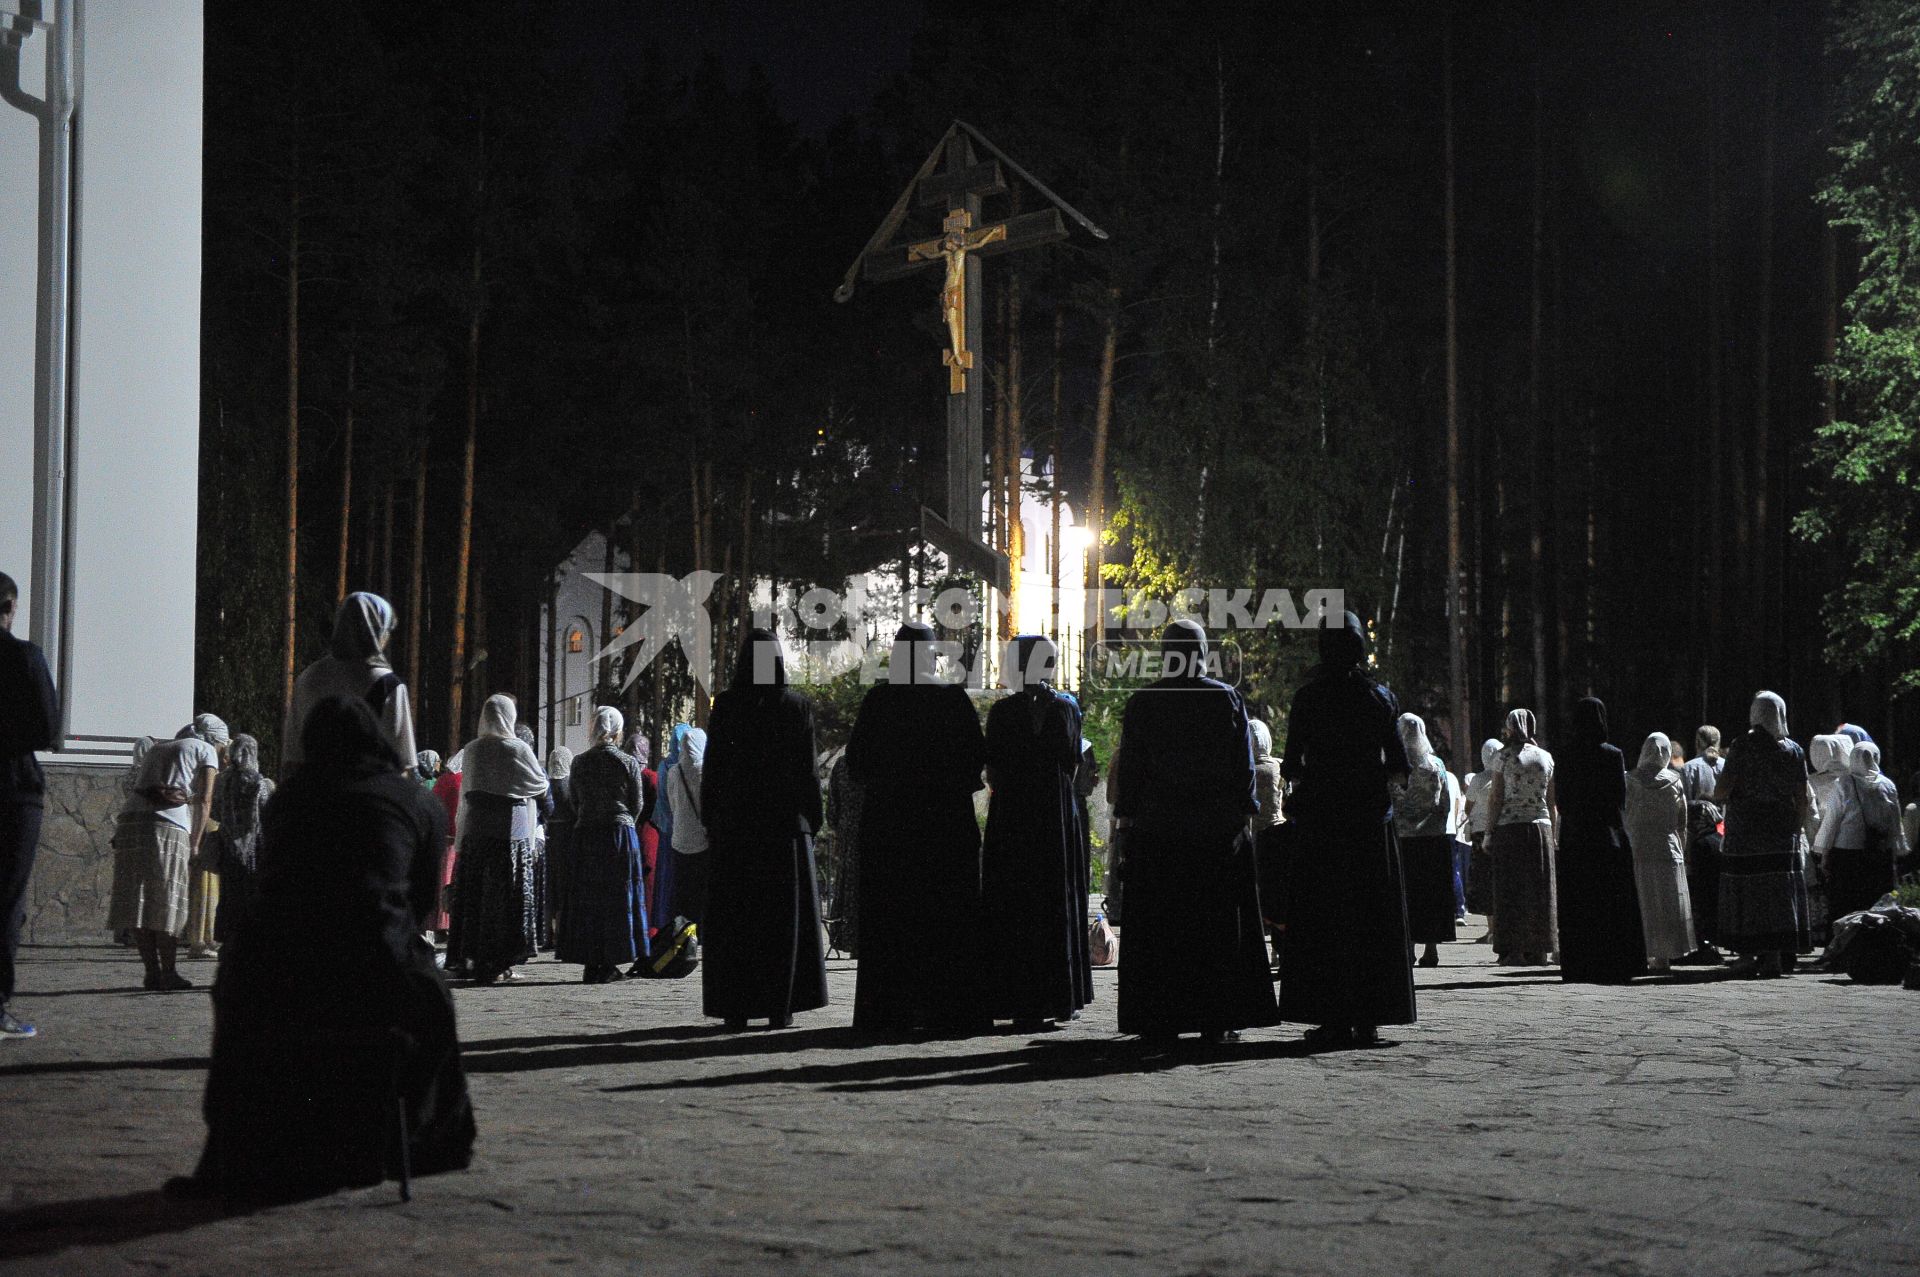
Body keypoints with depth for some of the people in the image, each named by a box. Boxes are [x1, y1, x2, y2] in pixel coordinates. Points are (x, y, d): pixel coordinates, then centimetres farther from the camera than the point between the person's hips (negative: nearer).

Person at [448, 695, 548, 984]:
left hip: (475, 827, 4)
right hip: (512, 828, -4)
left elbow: (466, 791, 12)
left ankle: (472, 957, 12)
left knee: (474, 893, 8)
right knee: (506, 895, 0)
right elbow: (541, 786, 4)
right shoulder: (517, 748, -7)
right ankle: (500, 962, -1)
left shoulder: (472, 749, 5)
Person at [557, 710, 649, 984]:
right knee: (617, 899, 4)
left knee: (586, 897, 6)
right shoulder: (629, 763, -5)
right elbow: (638, 805, 0)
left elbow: (573, 802, 7)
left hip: (585, 835, 2)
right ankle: (610, 962, 2)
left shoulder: (579, 763, 1)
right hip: (621, 835, -2)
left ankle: (590, 962, 5)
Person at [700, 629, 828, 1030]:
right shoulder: (798, 706, -2)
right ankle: (779, 1006, 3)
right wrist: (812, 820, 7)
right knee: (782, 914, 6)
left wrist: (709, 821, 6)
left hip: (735, 819, 0)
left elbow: (712, 767, -1)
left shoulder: (726, 705, -2)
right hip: (785, 820, 0)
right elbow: (807, 768, -1)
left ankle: (735, 1008, 3)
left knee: (733, 914, 5)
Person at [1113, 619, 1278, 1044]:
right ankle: (1215, 1020, 6)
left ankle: (1159, 1021, 2)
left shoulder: (1142, 702, -2)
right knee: (1218, 925, 6)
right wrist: (1242, 813, 7)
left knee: (1158, 927, 4)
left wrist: (1129, 816, 6)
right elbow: (1245, 764, 1)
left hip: (1155, 829, 0)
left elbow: (1130, 768, 0)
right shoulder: (1228, 699, -1)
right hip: (1218, 828, 0)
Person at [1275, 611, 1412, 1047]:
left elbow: (1292, 767, -5)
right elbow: (1399, 768, 0)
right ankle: (1367, 1018, 6)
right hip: (1371, 818, 2)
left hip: (1318, 819, -2)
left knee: (1322, 918, 3)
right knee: (1371, 917, 8)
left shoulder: (1307, 698, -4)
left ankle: (1333, 1017, 0)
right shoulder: (1380, 697, 1)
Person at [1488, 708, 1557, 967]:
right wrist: (1552, 833, 15)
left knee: (1510, 889, 1)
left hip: (1509, 827, -3)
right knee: (1539, 889, 8)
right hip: (1541, 826, 3)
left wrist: (1491, 830, -1)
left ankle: (1513, 950, -3)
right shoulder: (1546, 757, 8)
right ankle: (1538, 949, 8)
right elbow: (1552, 801, 9)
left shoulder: (1504, 756, -3)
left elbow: (1495, 798, -7)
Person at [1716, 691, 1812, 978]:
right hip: (1782, 834, 2)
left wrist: (1719, 795, 11)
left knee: (1745, 893, 4)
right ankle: (1774, 957, 3)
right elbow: (1803, 798, 3)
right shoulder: (1793, 751, 3)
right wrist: (1797, 829, 14)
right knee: (1778, 895, 5)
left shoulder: (1742, 746, -6)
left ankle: (1748, 956, 4)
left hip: (1744, 833, -2)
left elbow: (1722, 790, -11)